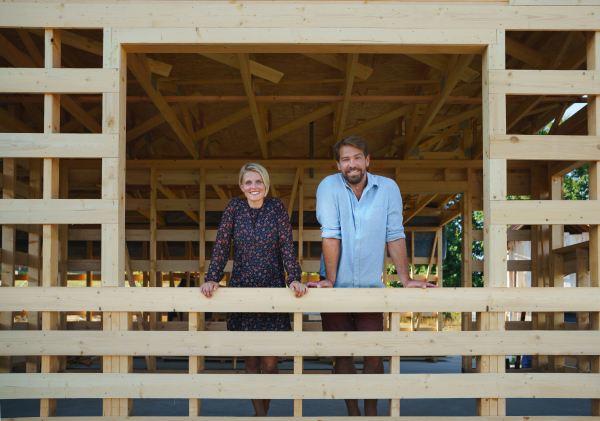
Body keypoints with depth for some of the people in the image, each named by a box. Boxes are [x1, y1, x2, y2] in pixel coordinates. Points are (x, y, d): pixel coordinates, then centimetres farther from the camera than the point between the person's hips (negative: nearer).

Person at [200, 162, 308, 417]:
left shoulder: (277, 208, 0)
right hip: (242, 289, 1)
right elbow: (221, 246, -1)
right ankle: (259, 415, 13)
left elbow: (287, 247, -4)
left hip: (273, 290, -1)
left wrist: (294, 279, -17)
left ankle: (264, 412, 18)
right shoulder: (234, 208, 3)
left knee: (269, 362, -3)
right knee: (251, 360, 3)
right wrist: (212, 279, -13)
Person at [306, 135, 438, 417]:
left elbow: (395, 235, -2)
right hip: (337, 287, 0)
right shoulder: (329, 187, -7)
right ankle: (352, 412, 20)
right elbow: (330, 235, -11)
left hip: (370, 285, 1)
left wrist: (405, 280, -5)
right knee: (342, 353, 5)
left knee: (374, 352, -4)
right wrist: (330, 279, -13)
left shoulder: (388, 188, -3)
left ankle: (371, 412, 15)